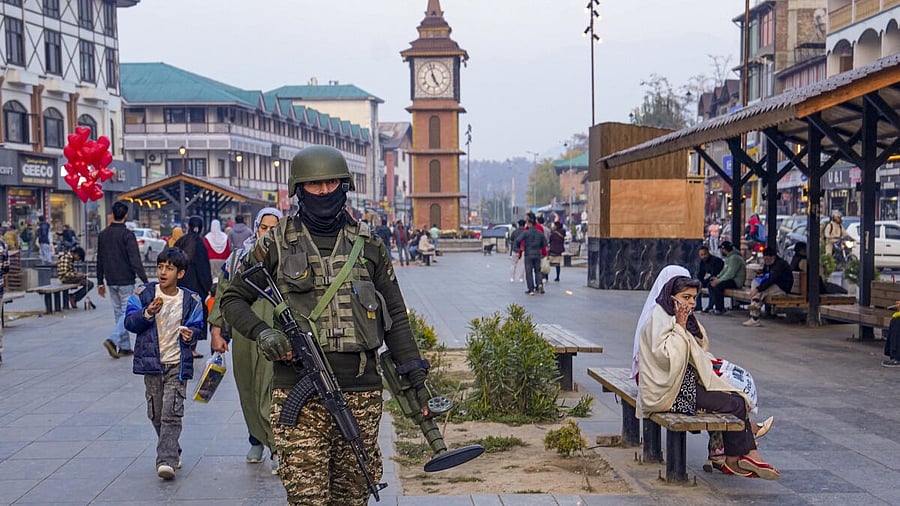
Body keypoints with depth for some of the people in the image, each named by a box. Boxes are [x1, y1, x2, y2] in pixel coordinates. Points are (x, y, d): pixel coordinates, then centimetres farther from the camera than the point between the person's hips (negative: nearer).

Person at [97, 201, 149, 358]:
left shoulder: (103, 234, 7)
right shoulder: (127, 234, -14)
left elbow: (100, 260, 13)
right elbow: (135, 260, -18)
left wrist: (100, 282, 20)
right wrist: (145, 280, -17)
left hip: (111, 281, 7)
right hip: (125, 280, -6)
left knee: (119, 312, 12)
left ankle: (125, 347, 14)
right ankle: (113, 340, -18)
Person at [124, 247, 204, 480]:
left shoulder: (191, 300, -1)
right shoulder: (143, 294, 0)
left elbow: (196, 326, 7)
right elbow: (129, 322, -2)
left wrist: (191, 334, -16)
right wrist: (147, 313, -20)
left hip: (177, 365, -2)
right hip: (151, 363, 2)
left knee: (172, 414, -11)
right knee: (156, 414, 11)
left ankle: (167, 461, -14)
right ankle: (173, 452, 30)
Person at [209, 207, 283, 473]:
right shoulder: (238, 258, 10)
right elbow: (222, 295, 11)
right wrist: (216, 331, 5)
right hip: (243, 335, 3)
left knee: (271, 390, -12)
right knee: (247, 391, 11)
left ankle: (277, 447, -7)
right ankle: (257, 440, 27)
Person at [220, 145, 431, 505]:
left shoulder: (368, 245, 11)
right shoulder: (275, 246, 5)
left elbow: (395, 315, 14)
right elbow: (232, 299, 11)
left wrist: (414, 371, 8)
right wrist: (260, 332, -9)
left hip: (361, 393, 2)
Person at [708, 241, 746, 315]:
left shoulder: (734, 258, -19)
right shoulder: (728, 257, 15)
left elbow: (731, 273, -24)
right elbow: (725, 270, 20)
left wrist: (719, 280, -21)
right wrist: (717, 277, 3)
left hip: (736, 281, -11)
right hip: (730, 279, 11)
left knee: (718, 286, -29)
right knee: (711, 284, 2)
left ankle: (720, 309, -20)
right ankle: (717, 306, 2)